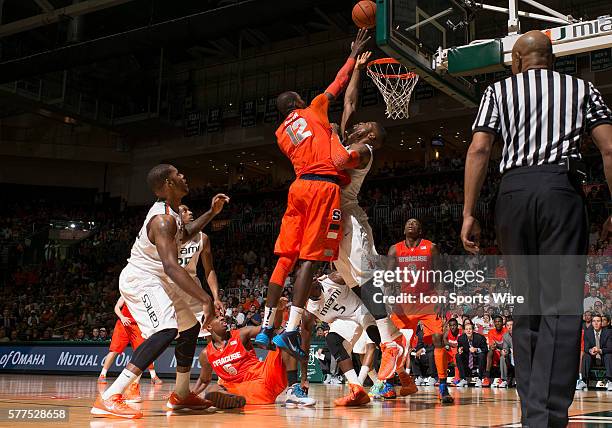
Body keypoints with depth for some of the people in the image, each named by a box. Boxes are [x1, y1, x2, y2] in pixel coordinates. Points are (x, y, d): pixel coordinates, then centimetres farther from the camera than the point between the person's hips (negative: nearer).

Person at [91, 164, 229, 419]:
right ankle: (109, 399, -34)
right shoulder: (163, 219, -25)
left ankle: (180, 396, 27)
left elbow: (183, 236, 27)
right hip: (139, 280, -11)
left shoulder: (170, 211, 6)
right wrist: (205, 299, -40)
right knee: (166, 331, -30)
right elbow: (171, 266, -36)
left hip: (154, 280, 11)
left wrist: (211, 213, 17)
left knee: (190, 328, 16)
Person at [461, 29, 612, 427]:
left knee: (527, 306, 10)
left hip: (513, 190, 1)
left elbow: (479, 149, 3)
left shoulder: (499, 90, 15)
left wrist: (469, 213, 2)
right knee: (561, 307, -6)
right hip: (562, 188, -1)